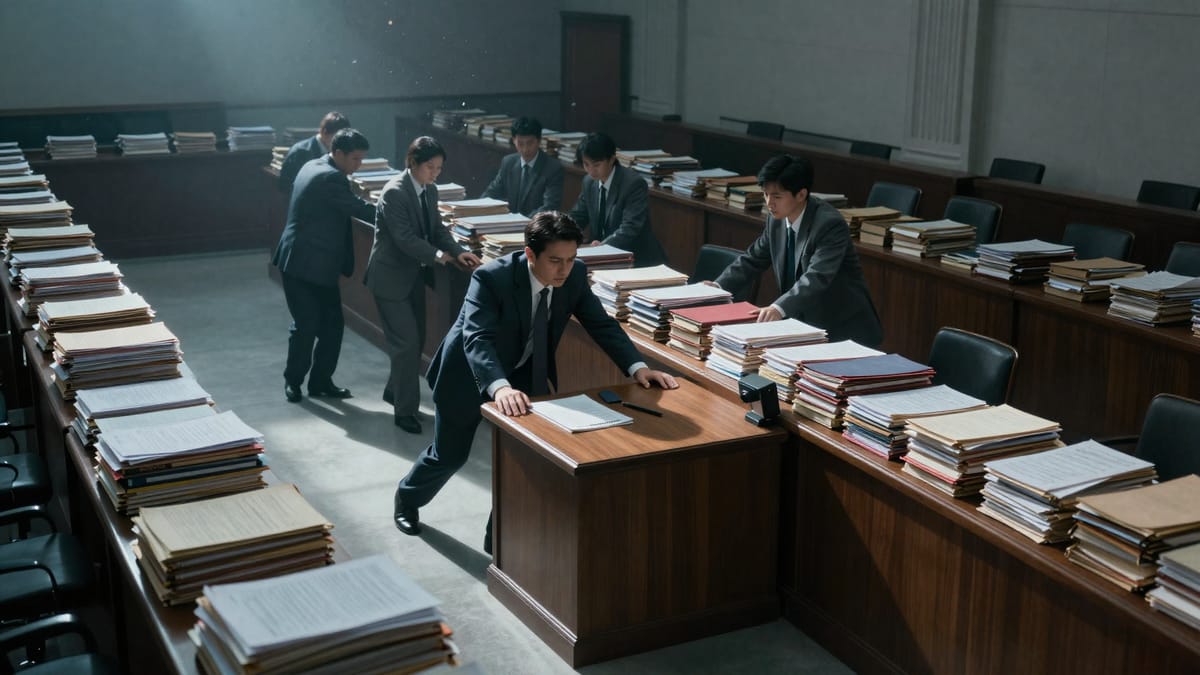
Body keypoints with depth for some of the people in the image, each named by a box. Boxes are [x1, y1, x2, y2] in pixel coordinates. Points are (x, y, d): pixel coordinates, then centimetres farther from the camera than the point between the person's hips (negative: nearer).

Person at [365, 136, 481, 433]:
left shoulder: (429, 191, 4)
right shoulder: (395, 192, -21)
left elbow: (437, 228, 6)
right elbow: (405, 238, -24)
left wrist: (458, 252, -10)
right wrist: (438, 256, -18)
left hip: (413, 275, 8)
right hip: (390, 276, -8)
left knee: (416, 339, 15)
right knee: (406, 342, -8)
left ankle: (394, 391, 36)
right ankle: (405, 411, 3)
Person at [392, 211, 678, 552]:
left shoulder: (575, 275, -18)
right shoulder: (491, 278, -34)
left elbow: (601, 324, -12)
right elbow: (477, 339, -44)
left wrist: (637, 367, -28)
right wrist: (499, 387, -62)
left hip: (523, 374, 4)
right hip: (470, 373, -4)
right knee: (450, 454, 14)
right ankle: (407, 497, 46)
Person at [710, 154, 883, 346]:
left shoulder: (830, 224, -22)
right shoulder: (777, 219, -1)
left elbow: (817, 278, -34)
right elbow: (752, 259, 10)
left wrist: (779, 308, -49)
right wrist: (718, 287, -6)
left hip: (843, 332, -7)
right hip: (805, 323, 7)